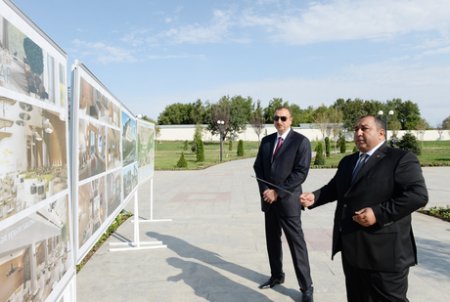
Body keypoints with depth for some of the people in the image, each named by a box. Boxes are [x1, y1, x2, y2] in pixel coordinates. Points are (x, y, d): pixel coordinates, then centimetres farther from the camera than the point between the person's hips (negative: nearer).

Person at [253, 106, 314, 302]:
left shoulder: (301, 141, -7)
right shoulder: (266, 140, 10)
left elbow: (301, 172, -14)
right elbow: (258, 167, 10)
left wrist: (277, 192, -16)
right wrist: (264, 190, -6)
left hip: (288, 200, -5)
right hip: (268, 199, 6)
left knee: (296, 243, 0)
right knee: (272, 240, 15)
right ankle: (277, 276, 32)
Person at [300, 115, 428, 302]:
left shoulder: (401, 159, -10)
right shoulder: (347, 161, 16)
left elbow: (418, 195, -20)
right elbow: (334, 188, 21)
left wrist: (378, 213, -26)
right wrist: (314, 197, 2)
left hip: (384, 251, -7)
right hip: (352, 248, 8)